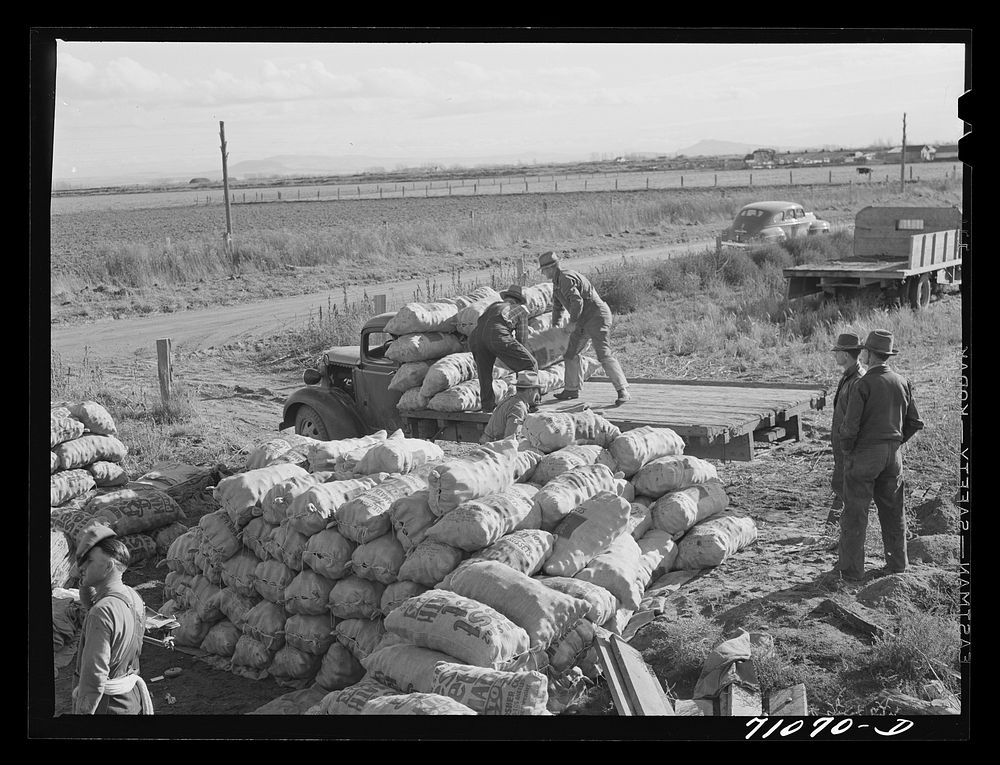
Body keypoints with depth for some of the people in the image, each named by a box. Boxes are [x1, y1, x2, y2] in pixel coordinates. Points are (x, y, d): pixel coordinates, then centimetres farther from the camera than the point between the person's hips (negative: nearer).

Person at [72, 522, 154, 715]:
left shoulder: (102, 614, -26)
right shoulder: (132, 596, -1)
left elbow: (94, 678, -26)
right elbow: (89, 600, 17)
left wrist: (82, 713, -20)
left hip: (104, 706, -8)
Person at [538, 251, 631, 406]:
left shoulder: (566, 278, -17)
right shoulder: (557, 280, 17)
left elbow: (577, 301, -28)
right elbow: (557, 304, 29)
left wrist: (573, 322, -19)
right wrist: (555, 325, 27)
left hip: (596, 316, -11)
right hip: (583, 322, 11)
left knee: (604, 355, -18)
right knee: (571, 353, 14)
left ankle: (623, 390, -19)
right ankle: (572, 389, 25)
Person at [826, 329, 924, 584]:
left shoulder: (864, 385, -17)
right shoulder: (902, 382, 3)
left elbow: (849, 427, -19)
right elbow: (915, 422, 8)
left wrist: (846, 450, -2)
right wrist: (895, 442, 17)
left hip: (864, 454, -6)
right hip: (893, 454, 6)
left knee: (855, 512, 2)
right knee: (892, 510, 14)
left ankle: (851, 568, 6)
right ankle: (897, 563, 21)